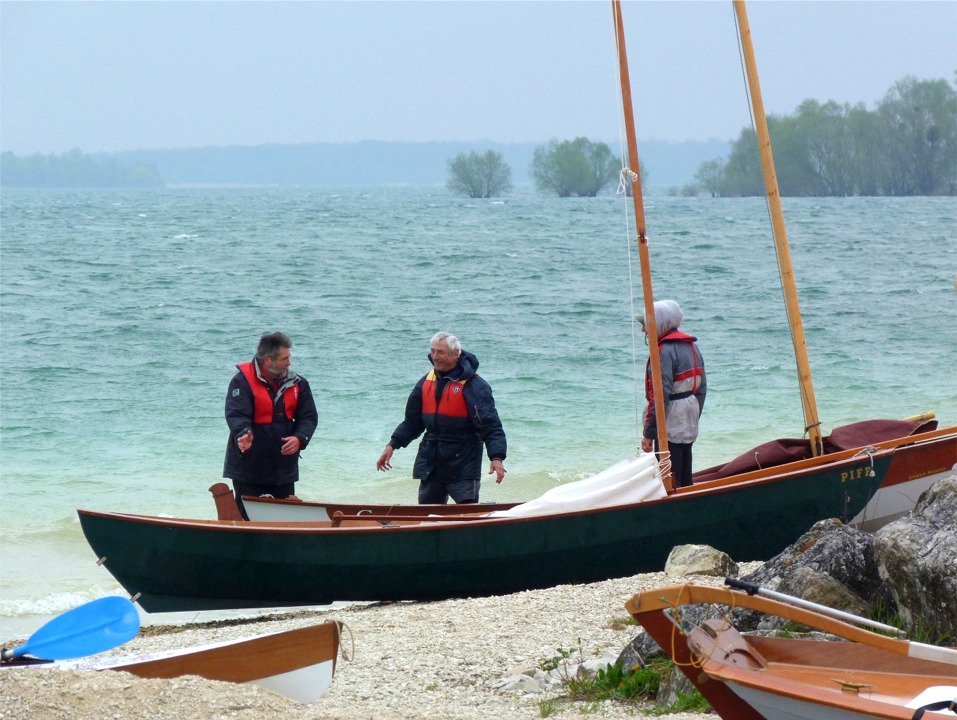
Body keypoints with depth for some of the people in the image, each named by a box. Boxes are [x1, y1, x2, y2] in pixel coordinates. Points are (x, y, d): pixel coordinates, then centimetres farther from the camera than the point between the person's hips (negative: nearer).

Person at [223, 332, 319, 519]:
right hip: (249, 467, -5)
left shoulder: (297, 384, 5)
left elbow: (309, 417, 5)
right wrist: (243, 435, -46)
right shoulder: (242, 382, -12)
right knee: (247, 520, 0)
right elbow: (236, 415, -24)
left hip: (284, 469, 5)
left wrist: (299, 438, -15)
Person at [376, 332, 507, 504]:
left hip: (463, 464, -6)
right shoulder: (427, 382, 9)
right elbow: (412, 422, 17)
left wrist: (497, 458, -28)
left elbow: (491, 427, -16)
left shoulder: (474, 386, -11)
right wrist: (392, 445, 8)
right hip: (430, 462, 6)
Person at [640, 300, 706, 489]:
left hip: (670, 428, -9)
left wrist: (649, 432, -20)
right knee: (685, 480, 16)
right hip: (689, 426, 9)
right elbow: (702, 386, 16)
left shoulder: (664, 351, -17)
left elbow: (661, 394, -22)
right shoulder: (691, 346, 11)